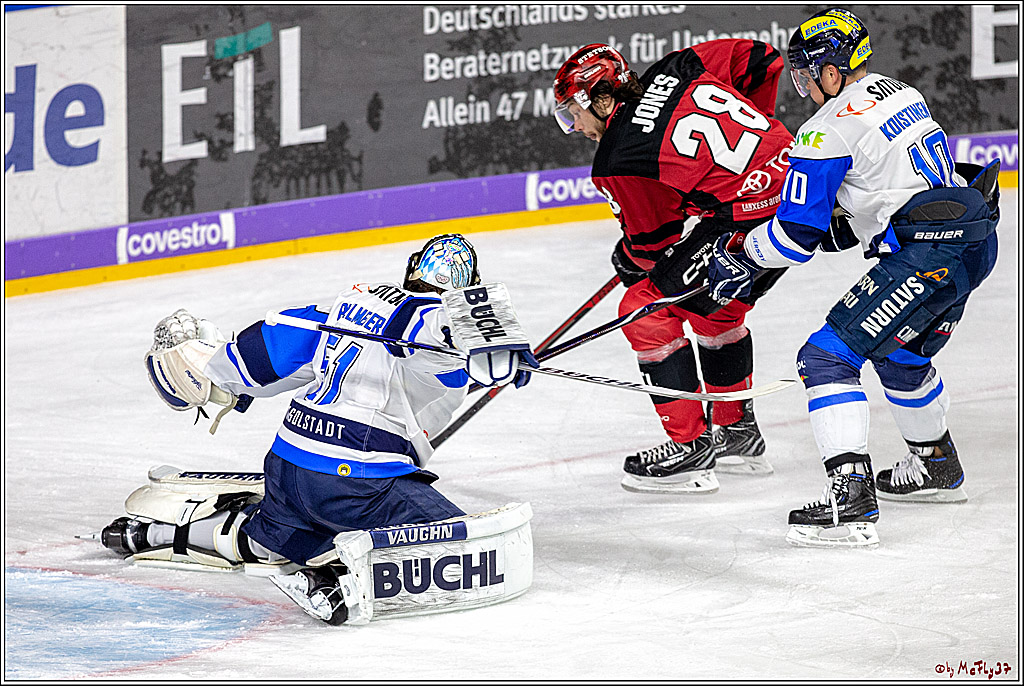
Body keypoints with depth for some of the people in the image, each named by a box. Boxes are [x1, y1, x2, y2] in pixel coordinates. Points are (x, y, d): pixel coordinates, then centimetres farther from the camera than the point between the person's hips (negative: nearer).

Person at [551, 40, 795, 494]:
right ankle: (738, 432, 41)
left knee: (647, 308, 1)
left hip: (750, 216, -9)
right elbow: (762, 59, 17)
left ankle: (689, 448, 4)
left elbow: (653, 244, 3)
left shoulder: (617, 162, -8)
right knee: (717, 308, 30)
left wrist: (628, 262, 27)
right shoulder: (672, 72, 9)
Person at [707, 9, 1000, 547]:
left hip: (926, 256, -9)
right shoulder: (902, 94, 16)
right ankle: (936, 465, 51)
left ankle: (851, 501, -19)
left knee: (827, 357, -8)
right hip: (973, 240, 9)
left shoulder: (829, 130, -10)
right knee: (901, 355, 32)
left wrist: (738, 256, 8)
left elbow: (797, 235, -9)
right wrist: (843, 224, 25)